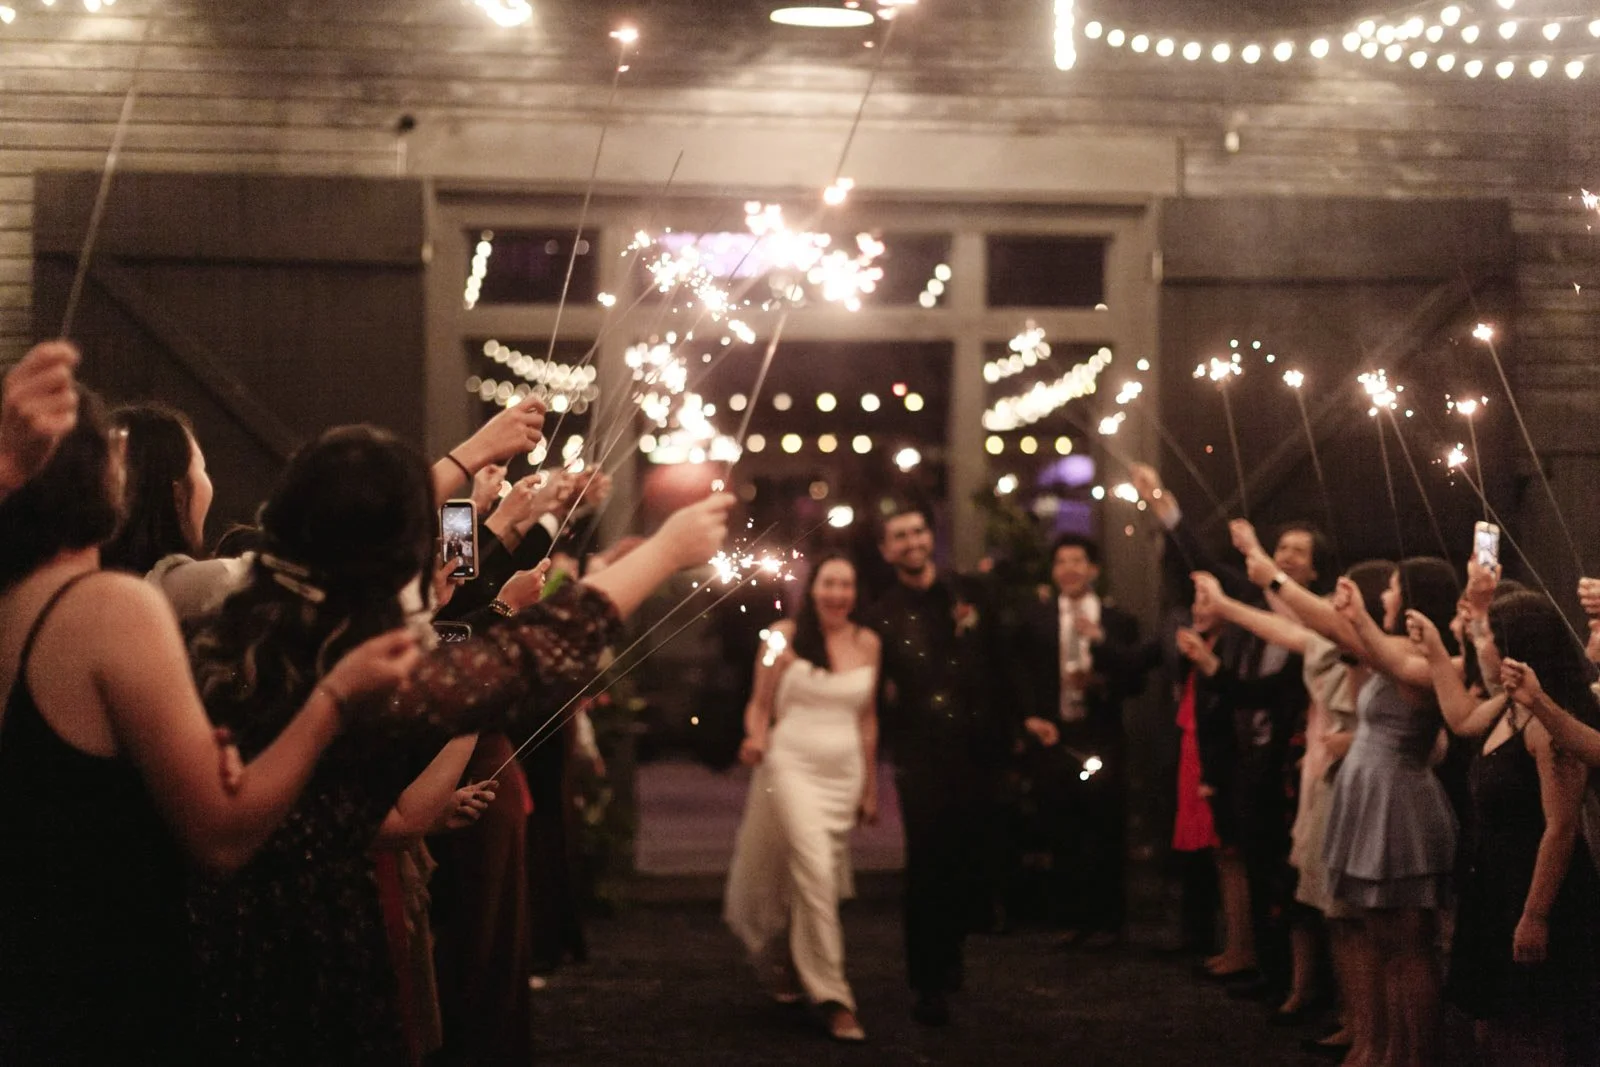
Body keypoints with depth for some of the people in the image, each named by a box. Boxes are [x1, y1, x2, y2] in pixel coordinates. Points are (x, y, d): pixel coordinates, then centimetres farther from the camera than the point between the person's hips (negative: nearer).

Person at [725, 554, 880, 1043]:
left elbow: (868, 718, 14)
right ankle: (834, 998, -13)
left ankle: (789, 961, 40)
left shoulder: (867, 643, 7)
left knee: (823, 882, 11)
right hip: (792, 766, -4)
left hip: (845, 772, 4)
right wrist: (754, 739, -18)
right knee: (814, 872, -16)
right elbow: (760, 704, 3)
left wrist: (871, 786, 15)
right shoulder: (785, 636, -2)